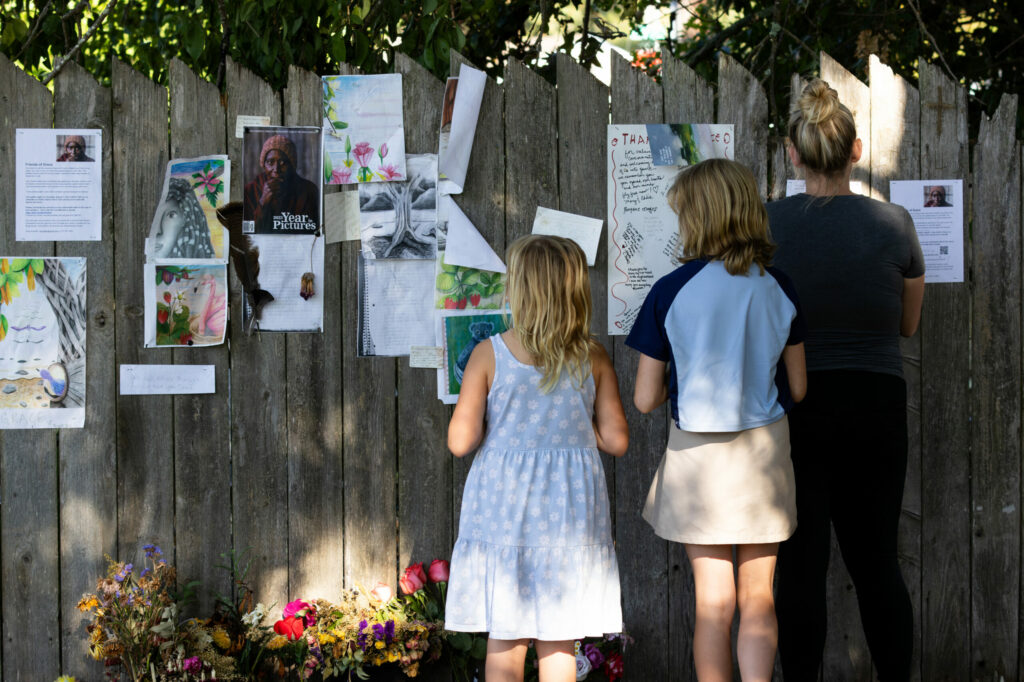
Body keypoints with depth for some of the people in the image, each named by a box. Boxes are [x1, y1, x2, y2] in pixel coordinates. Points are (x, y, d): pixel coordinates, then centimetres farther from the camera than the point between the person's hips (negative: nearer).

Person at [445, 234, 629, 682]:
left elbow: (461, 440, -9)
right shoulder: (593, 358, -3)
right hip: (570, 510, 1)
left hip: (503, 504, -1)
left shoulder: (489, 355, -9)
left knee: (505, 637, 8)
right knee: (559, 640, 8)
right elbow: (616, 440, -1)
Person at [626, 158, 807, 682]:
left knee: (713, 602, 7)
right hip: (764, 452, 2)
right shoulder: (777, 287, -3)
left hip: (698, 455, -2)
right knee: (758, 598, 10)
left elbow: (645, 400, -9)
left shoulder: (670, 292, -11)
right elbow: (796, 388, 3)